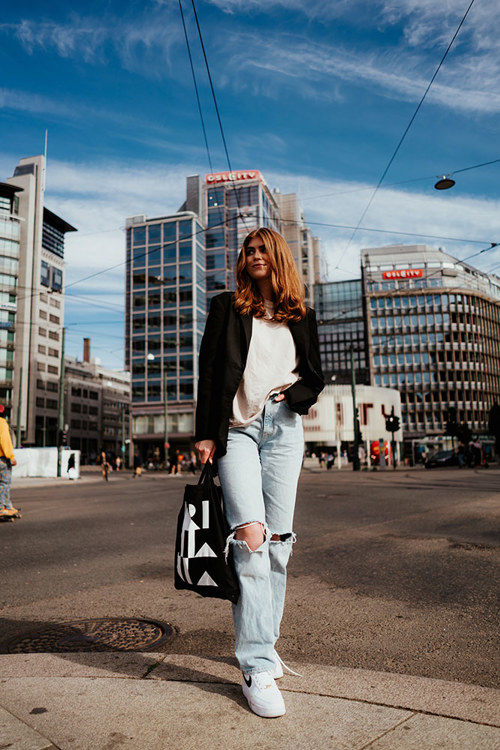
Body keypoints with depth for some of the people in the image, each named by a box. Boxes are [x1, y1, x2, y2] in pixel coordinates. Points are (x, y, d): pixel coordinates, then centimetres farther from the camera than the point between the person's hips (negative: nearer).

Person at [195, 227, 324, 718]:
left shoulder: (300, 316, 19)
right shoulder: (227, 307, 13)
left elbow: (315, 375, 20)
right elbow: (210, 371, 5)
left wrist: (296, 393, -2)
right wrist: (206, 433, -3)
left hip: (284, 428, 3)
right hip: (238, 426, -2)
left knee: (278, 538, 1)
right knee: (250, 533, -18)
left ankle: (263, 640, 18)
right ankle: (257, 666, -13)